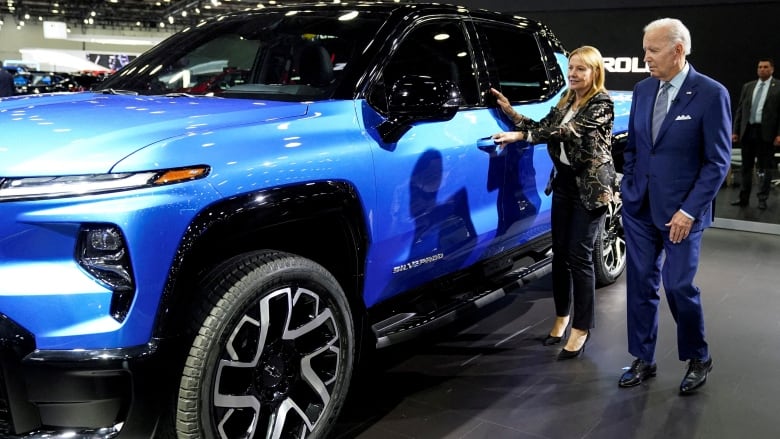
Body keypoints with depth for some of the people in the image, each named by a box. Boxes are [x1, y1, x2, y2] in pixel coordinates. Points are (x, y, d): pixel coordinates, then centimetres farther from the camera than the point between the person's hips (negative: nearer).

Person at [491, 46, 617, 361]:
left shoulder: (602, 103, -12)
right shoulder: (567, 99, 11)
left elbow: (569, 131, -25)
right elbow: (544, 127, 6)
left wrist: (520, 136, -31)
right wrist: (510, 111, -5)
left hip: (590, 187, -7)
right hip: (564, 182, 7)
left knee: (579, 256, -5)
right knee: (560, 252, 10)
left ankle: (581, 329, 6)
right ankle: (562, 317, 24)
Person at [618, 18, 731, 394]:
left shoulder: (711, 94, -10)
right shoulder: (642, 89, 5)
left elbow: (718, 161, -11)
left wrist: (689, 211, -15)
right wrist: (628, 189, 6)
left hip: (681, 211, -5)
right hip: (639, 207, 5)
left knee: (679, 287, 1)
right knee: (640, 284, 9)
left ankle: (698, 359, 26)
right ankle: (643, 360, 23)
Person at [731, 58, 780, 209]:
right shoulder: (747, 87, 12)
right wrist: (735, 131, 5)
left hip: (766, 133, -4)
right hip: (748, 131, 4)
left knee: (765, 167, 3)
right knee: (746, 167, 9)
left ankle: (762, 199, 10)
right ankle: (744, 198, 16)